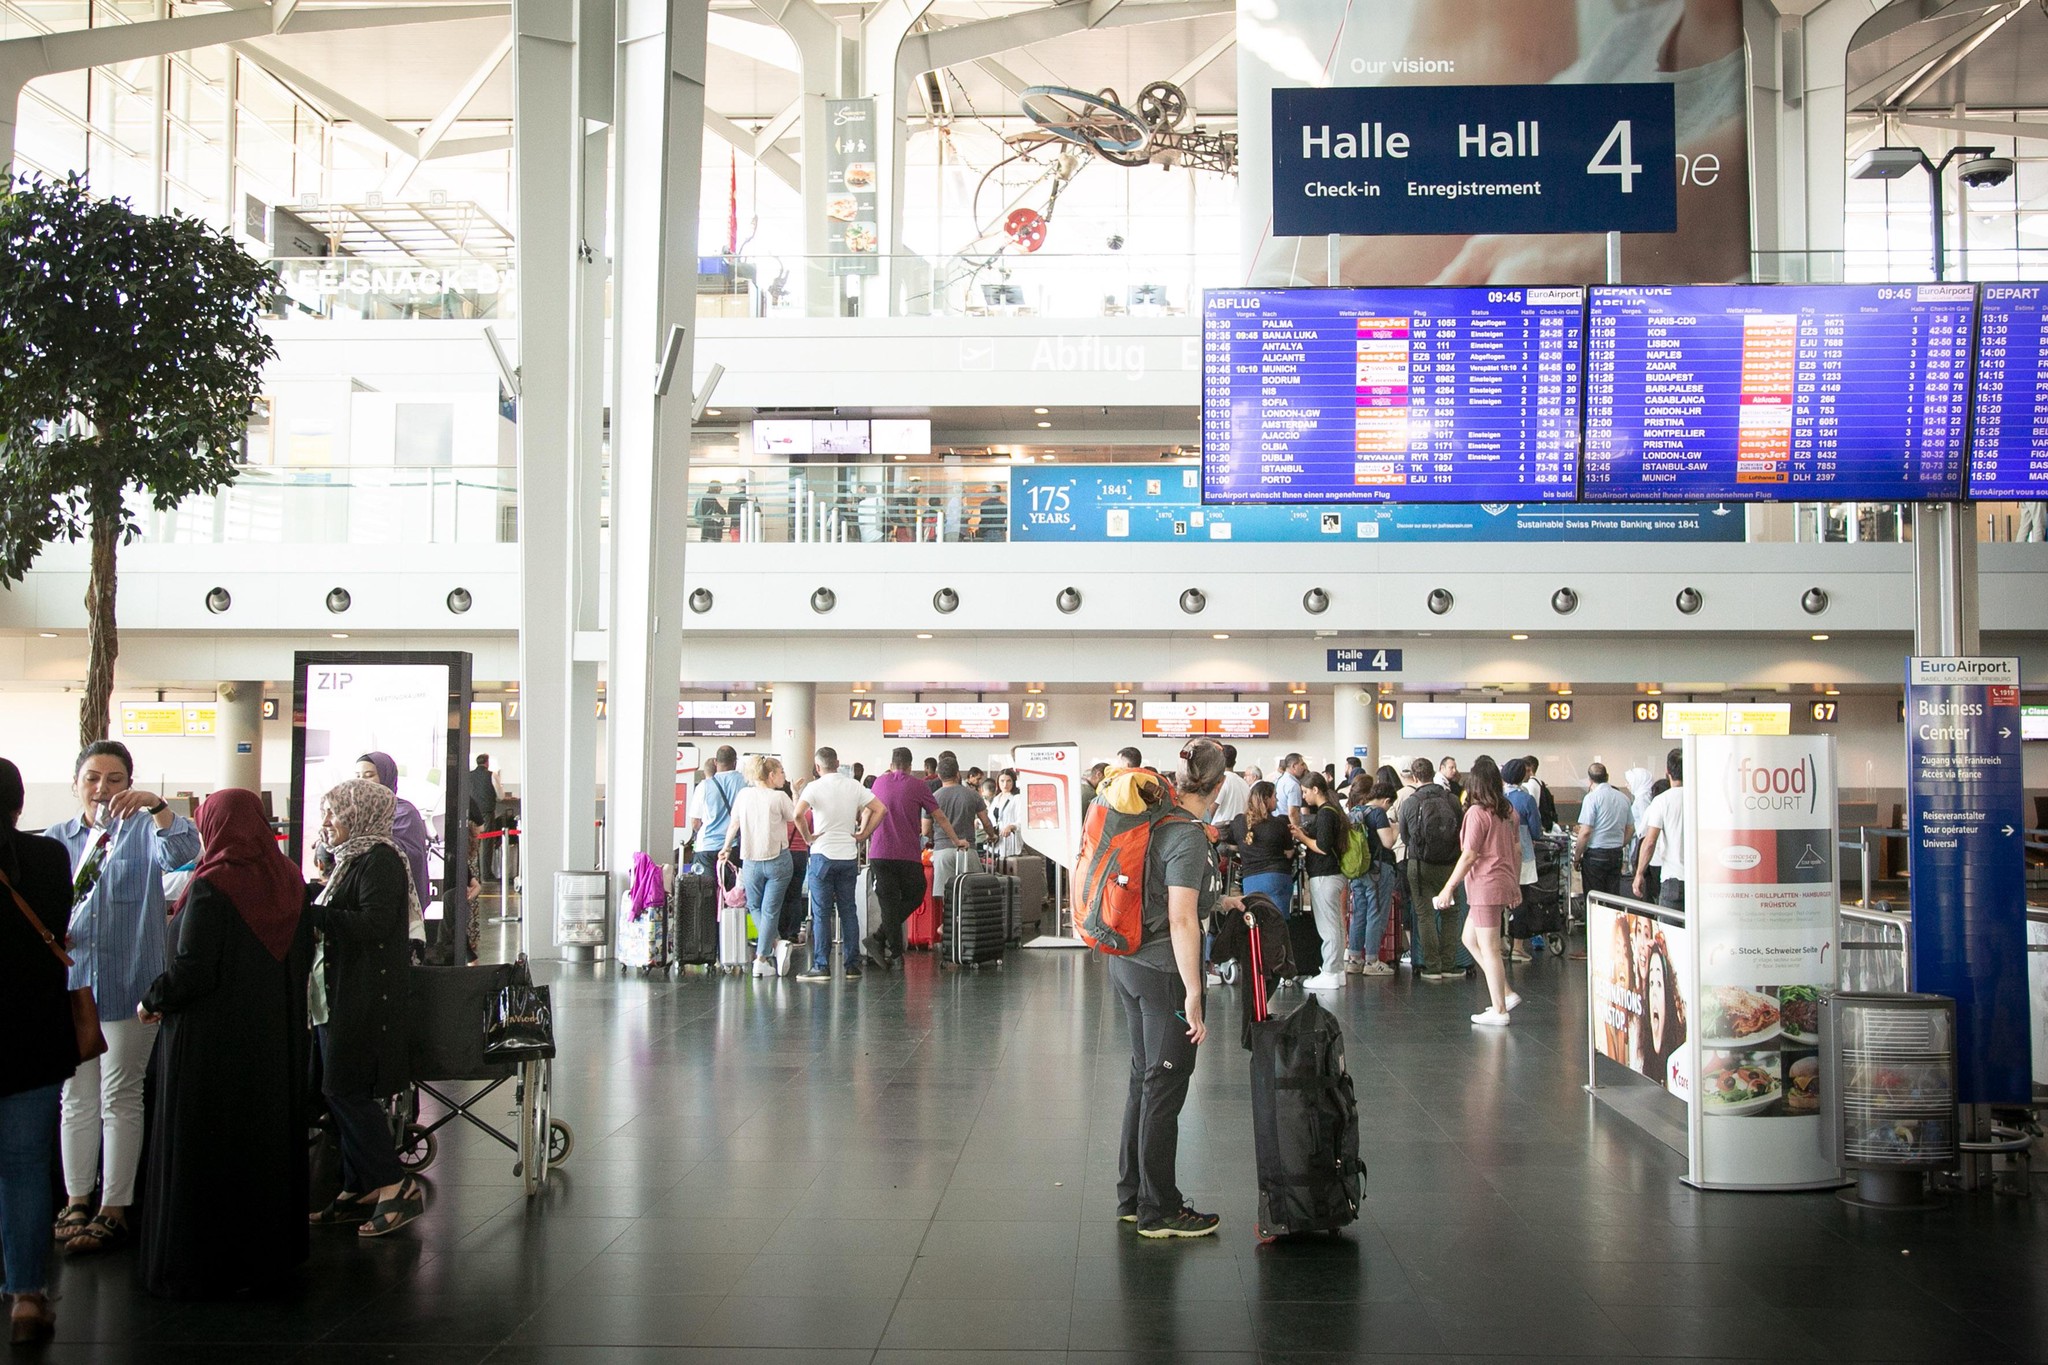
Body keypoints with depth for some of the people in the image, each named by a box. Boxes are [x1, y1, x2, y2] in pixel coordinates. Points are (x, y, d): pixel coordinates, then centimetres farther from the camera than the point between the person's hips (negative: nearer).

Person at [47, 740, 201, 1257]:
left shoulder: (143, 831, -1)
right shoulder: (55, 840, 8)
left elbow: (182, 851, -22)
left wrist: (157, 806, -39)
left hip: (128, 986, -3)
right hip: (70, 985, 3)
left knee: (120, 1098, 3)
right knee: (77, 1098, 11)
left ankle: (114, 1210, 9)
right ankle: (77, 1200, 21)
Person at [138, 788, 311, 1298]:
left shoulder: (211, 887, -18)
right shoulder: (288, 880, 2)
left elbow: (192, 969, -20)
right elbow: (303, 956, 8)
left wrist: (151, 1001, -4)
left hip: (212, 1040, -7)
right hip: (274, 1040, 7)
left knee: (203, 1147, 3)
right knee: (267, 1139, 16)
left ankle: (201, 1264, 9)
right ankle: (270, 1249, 25)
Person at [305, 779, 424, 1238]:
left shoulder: (379, 861, -12)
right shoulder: (352, 859, 18)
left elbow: (373, 924, -24)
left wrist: (310, 912, -22)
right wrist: (308, 899, 8)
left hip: (365, 1001, -10)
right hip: (337, 997, 10)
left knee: (347, 1091, -10)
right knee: (340, 1094, 10)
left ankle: (396, 1185, -5)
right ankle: (359, 1190, 17)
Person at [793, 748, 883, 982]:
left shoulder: (815, 787, -7)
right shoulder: (854, 787, 6)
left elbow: (798, 813, -21)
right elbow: (879, 809, 3)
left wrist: (808, 836, -8)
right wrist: (863, 834, 6)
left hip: (823, 855, -4)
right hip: (849, 855, 4)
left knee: (821, 912, 0)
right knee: (848, 910, 9)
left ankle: (821, 966, -1)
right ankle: (852, 965, 10)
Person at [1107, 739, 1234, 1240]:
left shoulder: (1156, 820, 7)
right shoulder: (1189, 835, -19)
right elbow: (1181, 920, -24)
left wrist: (1217, 901, 31)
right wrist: (1194, 995, -21)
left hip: (1127, 964, 9)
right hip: (1163, 971, -9)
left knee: (1144, 1077, 18)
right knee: (1165, 1086, 2)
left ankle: (1132, 1197, 29)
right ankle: (1158, 1212, 12)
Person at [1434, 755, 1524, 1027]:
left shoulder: (1477, 812, -15)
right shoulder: (1507, 810, 9)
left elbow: (1469, 855, -17)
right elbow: (1517, 849, 13)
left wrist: (1449, 887, -11)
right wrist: (1516, 885, 22)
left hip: (1486, 886, -9)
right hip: (1504, 882, 9)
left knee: (1489, 950, 0)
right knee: (1469, 938, 19)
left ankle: (1499, 1010, 6)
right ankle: (1505, 993, 17)